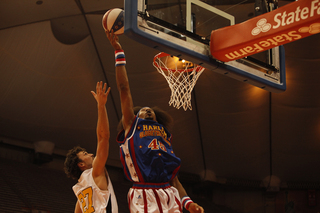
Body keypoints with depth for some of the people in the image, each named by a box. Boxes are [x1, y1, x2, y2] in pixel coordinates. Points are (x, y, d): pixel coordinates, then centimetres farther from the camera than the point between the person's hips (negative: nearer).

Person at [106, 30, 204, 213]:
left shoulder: (165, 136, 29)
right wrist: (118, 51, 14)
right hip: (144, 198, -4)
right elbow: (124, 88, 14)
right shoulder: (132, 125, 20)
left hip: (171, 198, 4)